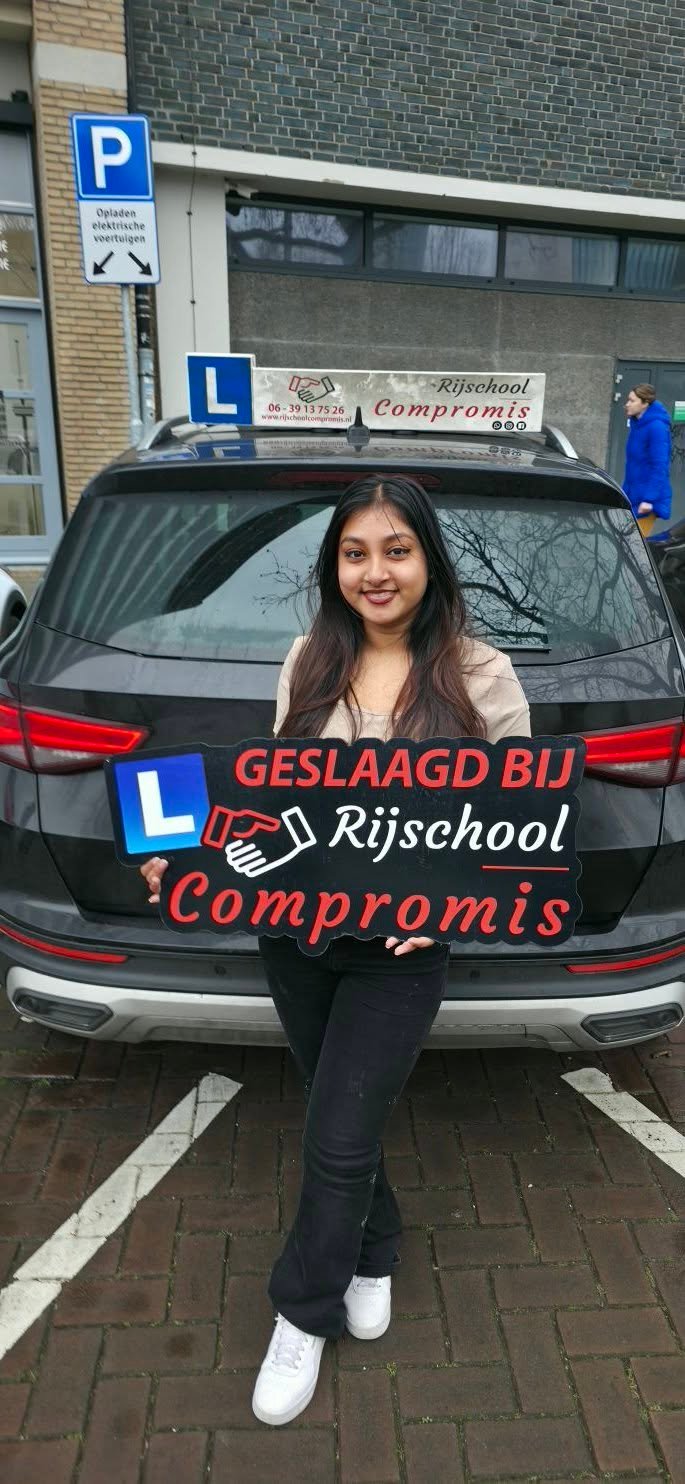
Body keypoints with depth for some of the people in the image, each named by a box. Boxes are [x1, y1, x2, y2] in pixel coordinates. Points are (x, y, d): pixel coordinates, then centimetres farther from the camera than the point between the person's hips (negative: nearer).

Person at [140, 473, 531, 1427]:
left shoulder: (480, 677, -10)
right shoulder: (310, 662, -1)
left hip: (400, 952, -3)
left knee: (339, 1139, 6)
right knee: (345, 1115, 21)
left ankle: (303, 1315, 37)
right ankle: (374, 1259, 51)